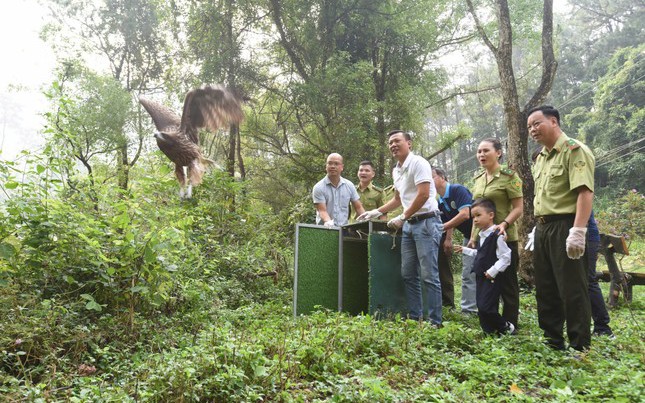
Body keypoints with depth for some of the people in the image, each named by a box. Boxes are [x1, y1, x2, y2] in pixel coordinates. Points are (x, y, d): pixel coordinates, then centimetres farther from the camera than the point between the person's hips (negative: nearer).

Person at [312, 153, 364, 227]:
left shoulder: (349, 186, 8)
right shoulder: (318, 187, -3)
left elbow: (358, 207, 12)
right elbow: (322, 210, -10)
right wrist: (328, 222, -29)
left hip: (344, 228, 3)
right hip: (324, 229, -3)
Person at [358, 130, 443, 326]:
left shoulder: (418, 163, -10)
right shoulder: (396, 170, 16)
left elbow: (423, 195, -18)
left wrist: (402, 218, -14)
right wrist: (376, 212, 24)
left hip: (426, 222, -9)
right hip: (409, 224, 9)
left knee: (429, 275, -7)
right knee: (408, 274, 10)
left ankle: (435, 322, 1)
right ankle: (415, 317, 19)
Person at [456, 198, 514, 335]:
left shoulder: (496, 235, -17)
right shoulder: (482, 235, 13)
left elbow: (506, 257, -19)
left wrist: (493, 271, -22)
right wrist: (465, 250, 25)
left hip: (492, 278, -9)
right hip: (481, 277, 9)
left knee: (486, 308, -11)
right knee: (481, 307, 10)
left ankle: (506, 328, 10)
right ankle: (489, 332, 20)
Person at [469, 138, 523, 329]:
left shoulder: (509, 176, -8)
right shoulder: (478, 178, 12)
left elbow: (518, 208, -11)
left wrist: (504, 224, -27)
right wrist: (472, 237, 15)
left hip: (504, 238, -7)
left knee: (507, 283, 3)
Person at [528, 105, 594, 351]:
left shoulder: (574, 150, -10)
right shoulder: (540, 158, 17)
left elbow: (585, 192, -20)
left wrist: (578, 231, -28)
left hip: (564, 227, -9)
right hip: (543, 228, 9)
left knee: (572, 290, -2)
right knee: (545, 289, 14)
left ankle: (580, 347, 9)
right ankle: (551, 341, 26)